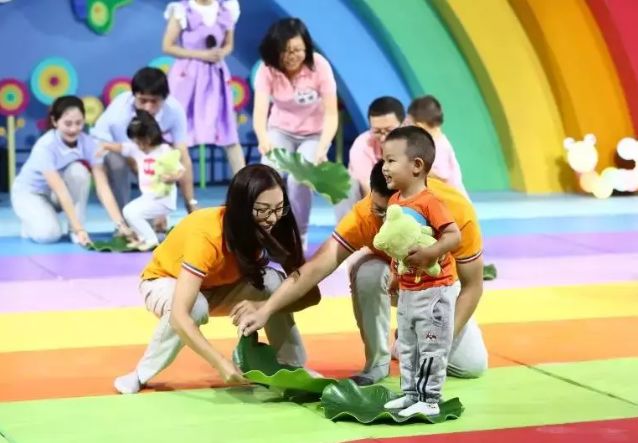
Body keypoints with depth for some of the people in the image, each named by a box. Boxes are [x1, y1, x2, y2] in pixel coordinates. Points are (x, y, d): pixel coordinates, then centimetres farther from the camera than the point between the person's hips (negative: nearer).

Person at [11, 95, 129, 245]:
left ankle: (74, 229, -16)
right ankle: (34, 222, 5)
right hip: (30, 192, -4)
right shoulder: (45, 146, -33)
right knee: (49, 234, -31)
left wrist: (120, 224, -36)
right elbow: (61, 192, -38)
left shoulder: (88, 143, -21)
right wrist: (79, 229, -44)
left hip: (56, 194, 4)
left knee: (79, 170, -28)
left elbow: (102, 187, -26)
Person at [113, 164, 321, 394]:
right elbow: (179, 316, -47)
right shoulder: (205, 235, -40)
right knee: (195, 308, -38)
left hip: (216, 287, 4)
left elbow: (311, 292, -26)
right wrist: (221, 363, -55)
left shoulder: (273, 228, -24)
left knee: (272, 281, -25)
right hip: (165, 283, -4)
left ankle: (293, 367, -10)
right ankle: (141, 374, -16)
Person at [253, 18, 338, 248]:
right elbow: (260, 112, -32)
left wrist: (322, 148, -45)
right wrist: (264, 140, -55)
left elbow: (331, 114, -27)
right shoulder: (267, 69, -21)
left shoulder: (319, 66, -26)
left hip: (314, 134, -1)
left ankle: (299, 236, 1)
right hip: (281, 131, 2)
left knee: (299, 179, -24)